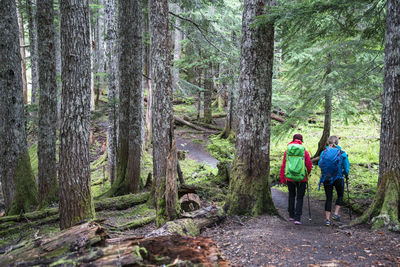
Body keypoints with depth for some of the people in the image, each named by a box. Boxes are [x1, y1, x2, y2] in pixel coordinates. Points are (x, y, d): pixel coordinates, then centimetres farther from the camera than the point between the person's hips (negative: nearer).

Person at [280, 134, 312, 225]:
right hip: (301, 178, -2)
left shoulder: (287, 151, 1)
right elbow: (309, 166, -3)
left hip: (289, 177, 2)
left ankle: (291, 215, 27)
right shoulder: (304, 151, -4)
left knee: (291, 195, 20)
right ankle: (297, 218, 1)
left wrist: (282, 179, 10)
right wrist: (306, 174, 17)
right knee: (299, 198, 7)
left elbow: (283, 165, 3)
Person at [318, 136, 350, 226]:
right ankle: (336, 214, 11)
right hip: (338, 178, -2)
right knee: (340, 195, 22)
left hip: (326, 179, 2)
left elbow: (319, 164, 3)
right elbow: (346, 168, -2)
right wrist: (345, 173, 18)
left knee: (328, 198, 10)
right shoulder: (342, 154, -6)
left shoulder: (323, 152, -3)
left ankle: (327, 219, 8)